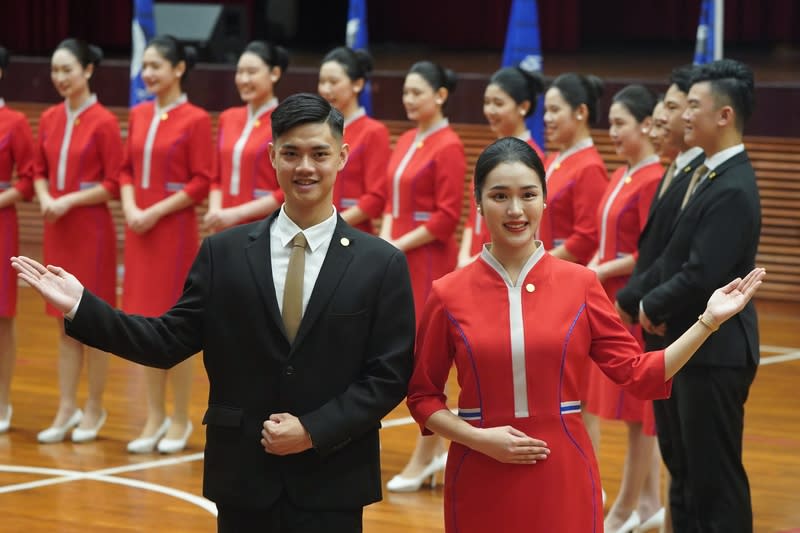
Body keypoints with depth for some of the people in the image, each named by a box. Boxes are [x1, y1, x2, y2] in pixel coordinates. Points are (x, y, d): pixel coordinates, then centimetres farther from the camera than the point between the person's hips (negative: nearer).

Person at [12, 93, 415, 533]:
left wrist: (313, 431, -13)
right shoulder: (223, 253, 4)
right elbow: (171, 342, 1)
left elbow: (389, 376, -4)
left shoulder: (383, 264, -2)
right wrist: (82, 307, -8)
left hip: (331, 489, -1)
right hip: (244, 480, 2)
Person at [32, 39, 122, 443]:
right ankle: (67, 409, 13)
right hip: (56, 229, 6)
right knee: (65, 323, 9)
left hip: (91, 228, -6)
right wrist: (45, 198, -5)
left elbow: (113, 184, -10)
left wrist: (69, 201, -16)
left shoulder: (103, 122, -11)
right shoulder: (49, 119, 7)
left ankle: (94, 408, 12)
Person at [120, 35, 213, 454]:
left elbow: (202, 182, -11)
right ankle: (155, 418, 17)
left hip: (175, 228, -6)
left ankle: (180, 420, 11)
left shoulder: (195, 120, -9)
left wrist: (156, 212, -16)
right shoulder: (139, 115, 9)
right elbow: (127, 170, 13)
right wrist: (130, 207, -5)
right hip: (138, 228, 6)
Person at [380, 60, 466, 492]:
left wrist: (399, 246, -15)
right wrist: (385, 241, -1)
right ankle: (436, 449, 21)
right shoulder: (405, 142, 12)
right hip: (400, 260, 8)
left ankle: (424, 458, 7)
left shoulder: (448, 147, -12)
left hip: (430, 261, -8)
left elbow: (447, 217, -16)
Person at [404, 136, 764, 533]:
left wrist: (709, 321, -7)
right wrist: (477, 438, -11)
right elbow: (423, 396, 4)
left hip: (563, 479, 0)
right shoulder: (449, 295, -2)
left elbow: (638, 374, -1)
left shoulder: (580, 284, 0)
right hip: (481, 484, 0)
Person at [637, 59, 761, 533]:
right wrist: (656, 304, -1)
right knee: (686, 470, 17)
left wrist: (653, 306, -9)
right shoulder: (709, 174, 10)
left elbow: (702, 274, -25)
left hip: (716, 352, -10)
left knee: (717, 475, -2)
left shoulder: (732, 190, -21)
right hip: (691, 343, 10)